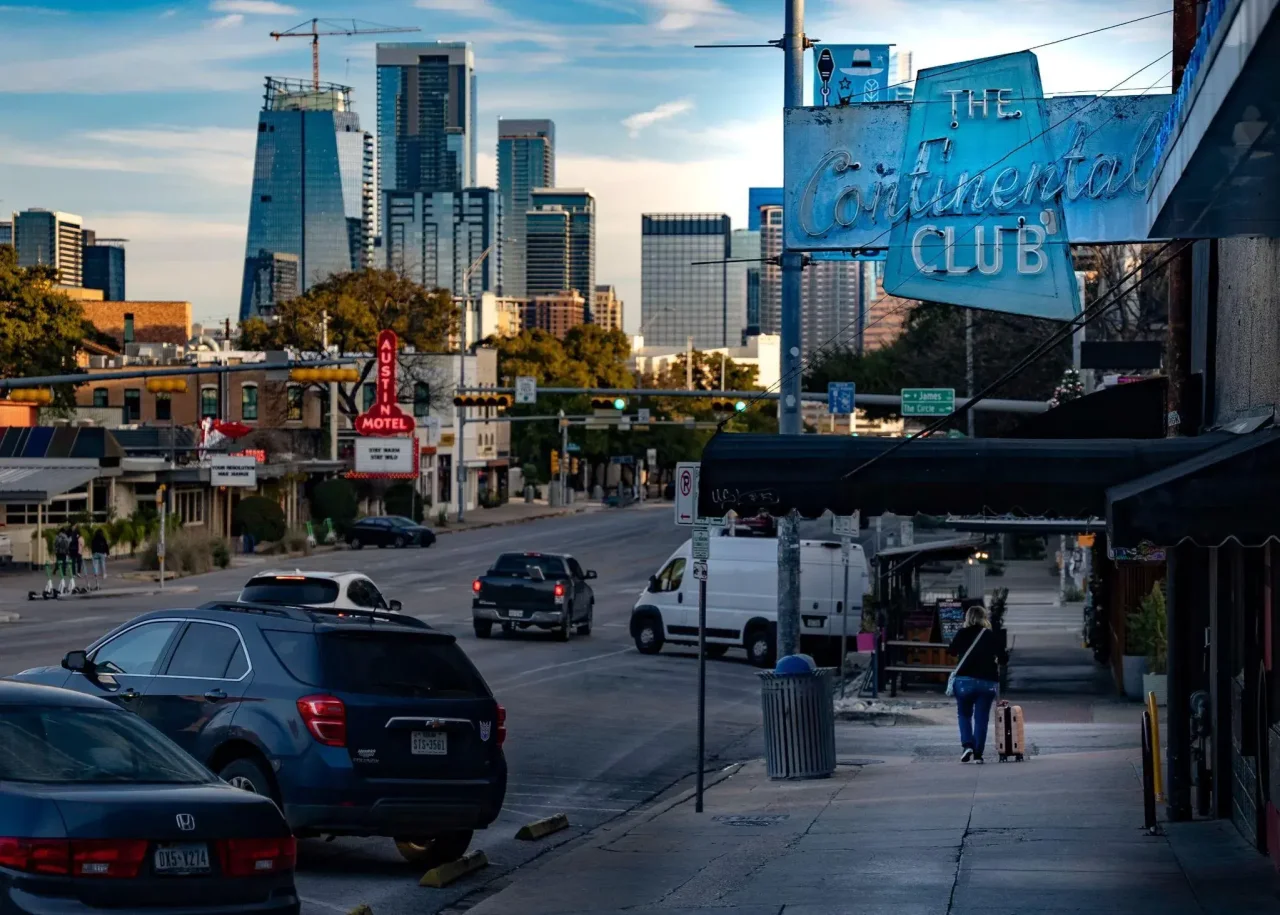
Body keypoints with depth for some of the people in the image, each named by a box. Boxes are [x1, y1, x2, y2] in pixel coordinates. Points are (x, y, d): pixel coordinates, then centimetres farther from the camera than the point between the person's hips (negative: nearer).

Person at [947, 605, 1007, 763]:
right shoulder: (991, 636, 2)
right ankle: (978, 754, 1)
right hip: (988, 681, 1)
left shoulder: (963, 634, -2)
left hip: (965, 680, -1)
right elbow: (1003, 658, 4)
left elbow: (951, 651, 10)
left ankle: (967, 745, -5)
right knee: (981, 718, 6)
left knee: (964, 714, 14)